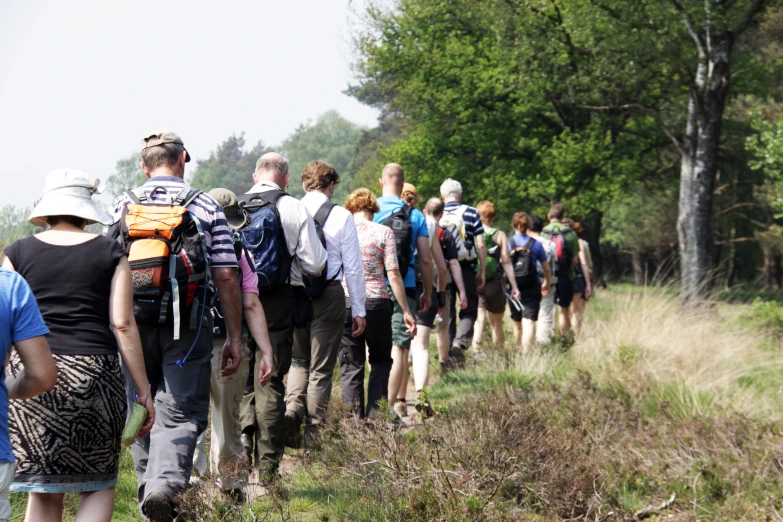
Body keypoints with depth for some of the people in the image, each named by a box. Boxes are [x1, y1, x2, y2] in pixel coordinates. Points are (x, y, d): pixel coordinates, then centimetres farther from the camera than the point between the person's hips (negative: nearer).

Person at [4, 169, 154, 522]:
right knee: (98, 486, 11)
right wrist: (143, 391, 1)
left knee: (43, 492, 9)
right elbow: (123, 325, -2)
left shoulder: (18, 253, 6)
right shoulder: (110, 254, 3)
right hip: (93, 371, -1)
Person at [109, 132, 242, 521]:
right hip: (187, 327, -2)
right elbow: (226, 277, -1)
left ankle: (148, 487, 19)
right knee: (181, 414, -3)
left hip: (134, 325, 2)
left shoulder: (122, 206, 6)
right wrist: (234, 337, 3)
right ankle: (164, 484, -24)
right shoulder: (206, 207, 1)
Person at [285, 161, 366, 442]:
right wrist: (358, 310, 1)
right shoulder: (341, 217, -6)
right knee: (321, 369, 7)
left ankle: (292, 408, -3)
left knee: (299, 360, 21)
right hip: (329, 294, -2)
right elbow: (353, 266, -5)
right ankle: (313, 434, 9)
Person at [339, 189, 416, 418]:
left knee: (350, 366, 6)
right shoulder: (383, 232, 0)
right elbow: (393, 274, -5)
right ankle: (375, 415, 4)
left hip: (344, 303, 1)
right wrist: (406, 311, -1)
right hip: (376, 303, -1)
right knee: (381, 362, 14)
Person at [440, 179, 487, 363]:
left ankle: (447, 355, 11)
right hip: (466, 268, -2)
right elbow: (480, 244, -3)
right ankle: (461, 341, -17)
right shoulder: (471, 213, -1)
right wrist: (483, 272, 3)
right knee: (469, 309, 8)